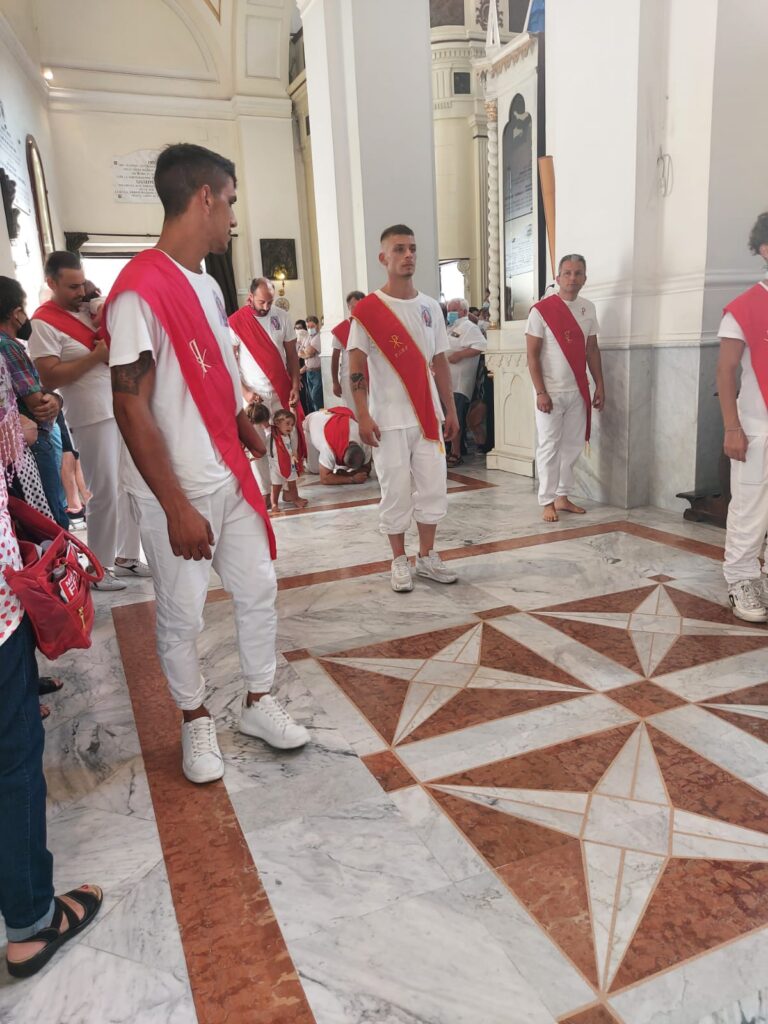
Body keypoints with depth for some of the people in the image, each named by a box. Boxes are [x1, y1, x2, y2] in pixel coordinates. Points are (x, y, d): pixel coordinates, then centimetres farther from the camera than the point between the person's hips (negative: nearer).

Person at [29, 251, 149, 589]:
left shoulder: (89, 309, 13)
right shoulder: (43, 322, -8)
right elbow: (49, 377, -17)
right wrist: (96, 356, -18)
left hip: (124, 410, 7)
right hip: (93, 418, -7)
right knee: (105, 494, -2)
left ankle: (126, 556, 22)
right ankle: (98, 567, 12)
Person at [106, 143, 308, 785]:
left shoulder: (208, 285, 10)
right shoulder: (140, 289, -16)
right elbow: (131, 407, -19)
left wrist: (252, 440, 20)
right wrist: (177, 508, -20)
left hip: (231, 478, 8)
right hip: (177, 491, -8)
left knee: (258, 588, 14)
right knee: (182, 613, 8)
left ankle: (258, 703, 32)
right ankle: (197, 721, 30)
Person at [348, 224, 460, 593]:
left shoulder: (430, 307, 10)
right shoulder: (367, 309, -4)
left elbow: (440, 362, 13)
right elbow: (356, 367, -7)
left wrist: (450, 410, 11)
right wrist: (363, 416, -15)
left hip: (427, 415, 5)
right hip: (389, 419, -4)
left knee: (433, 487, 7)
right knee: (396, 491, 2)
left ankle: (427, 556, 22)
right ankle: (399, 561, 17)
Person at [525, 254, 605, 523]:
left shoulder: (588, 309, 8)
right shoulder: (541, 310, -8)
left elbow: (592, 350, 14)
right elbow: (532, 355, -9)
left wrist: (600, 385, 9)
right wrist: (540, 392, -15)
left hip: (578, 391, 5)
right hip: (551, 392, -5)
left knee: (572, 446, 10)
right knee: (549, 447, 0)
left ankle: (562, 497, 21)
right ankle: (547, 502, 8)